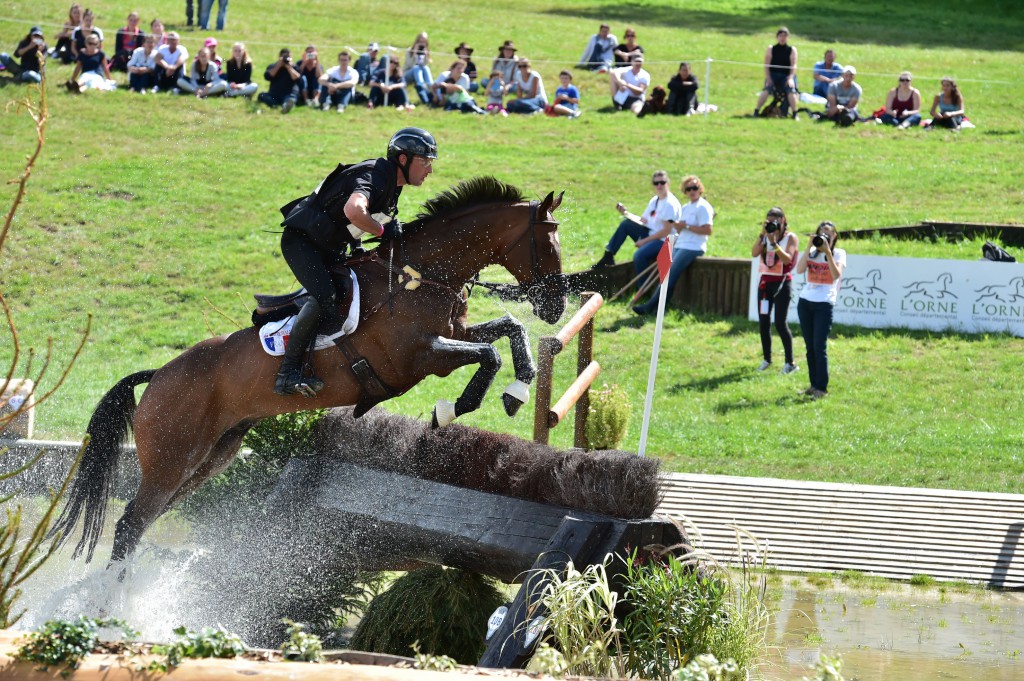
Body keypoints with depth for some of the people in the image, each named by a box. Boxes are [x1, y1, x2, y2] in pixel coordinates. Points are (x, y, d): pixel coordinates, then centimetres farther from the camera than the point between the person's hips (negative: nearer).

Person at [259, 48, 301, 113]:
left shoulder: (293, 68, 13)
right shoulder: (273, 66, 15)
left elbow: (296, 78, -6)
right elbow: (267, 76, -5)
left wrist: (289, 67, -7)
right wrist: (278, 66, -5)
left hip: (289, 95, -3)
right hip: (274, 96, 3)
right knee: (262, 96, -27)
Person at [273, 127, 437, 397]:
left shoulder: (393, 184, 9)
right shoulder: (374, 175, -23)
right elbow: (353, 211, -44)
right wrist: (382, 230, -28)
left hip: (331, 247, 11)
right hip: (301, 240, -11)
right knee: (324, 296, -27)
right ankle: (287, 374, -27)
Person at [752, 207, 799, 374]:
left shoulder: (790, 238, -4)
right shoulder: (765, 237, 9)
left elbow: (787, 259, -17)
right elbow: (754, 253, -6)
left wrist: (774, 242, -23)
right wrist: (762, 234, -14)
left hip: (782, 283, -5)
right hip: (765, 282, 5)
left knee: (780, 323, -11)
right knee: (763, 322, 5)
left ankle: (790, 362, -5)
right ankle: (767, 359, 16)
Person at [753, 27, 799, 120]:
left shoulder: (792, 50, 5)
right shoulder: (771, 49, 6)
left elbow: (793, 66, -2)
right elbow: (766, 65, 0)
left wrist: (790, 78, -17)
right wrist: (768, 79, -12)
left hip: (786, 76, 0)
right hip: (773, 74, 0)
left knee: (791, 90, -26)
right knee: (766, 89, -25)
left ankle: (794, 114, -17)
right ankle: (756, 111, -21)